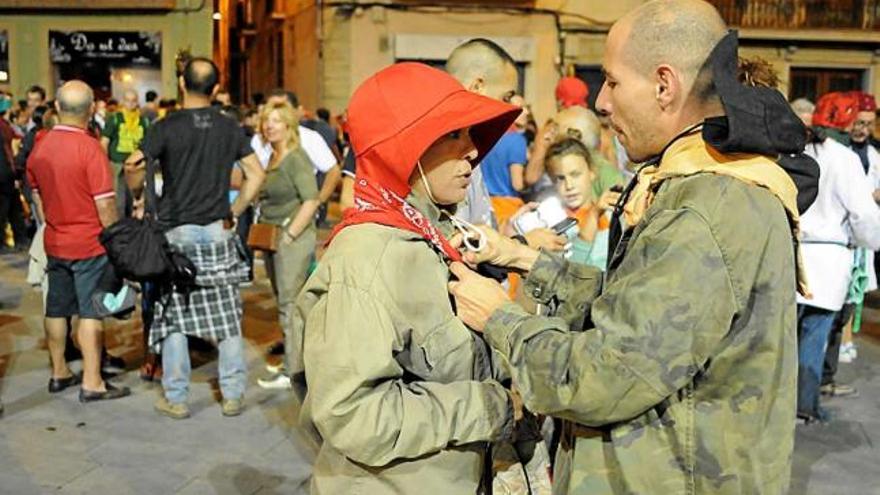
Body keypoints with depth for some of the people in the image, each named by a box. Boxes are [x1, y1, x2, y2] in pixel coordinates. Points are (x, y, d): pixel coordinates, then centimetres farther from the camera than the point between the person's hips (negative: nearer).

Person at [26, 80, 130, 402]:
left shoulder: (39, 148, 4)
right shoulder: (89, 147, -16)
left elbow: (37, 197, 14)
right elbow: (104, 204, -16)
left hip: (54, 243, 6)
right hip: (89, 243, -6)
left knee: (56, 309, 14)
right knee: (90, 312, -2)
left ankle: (59, 373, 26)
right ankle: (92, 383, 2)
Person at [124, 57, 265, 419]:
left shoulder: (167, 127, -6)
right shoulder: (229, 128, 4)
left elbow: (133, 168, -13)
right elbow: (256, 174, 5)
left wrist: (139, 197, 7)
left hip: (175, 231, -2)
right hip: (218, 233, 2)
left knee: (173, 316, 7)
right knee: (227, 317, 7)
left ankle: (176, 399, 14)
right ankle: (233, 395, 13)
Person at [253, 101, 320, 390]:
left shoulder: (297, 158, -11)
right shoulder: (272, 158, 15)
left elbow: (311, 201, -19)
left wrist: (289, 235, -18)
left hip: (294, 238, -9)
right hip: (272, 237, 9)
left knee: (290, 303, -6)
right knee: (283, 301, 14)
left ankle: (292, 371, 0)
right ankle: (292, 359, 25)